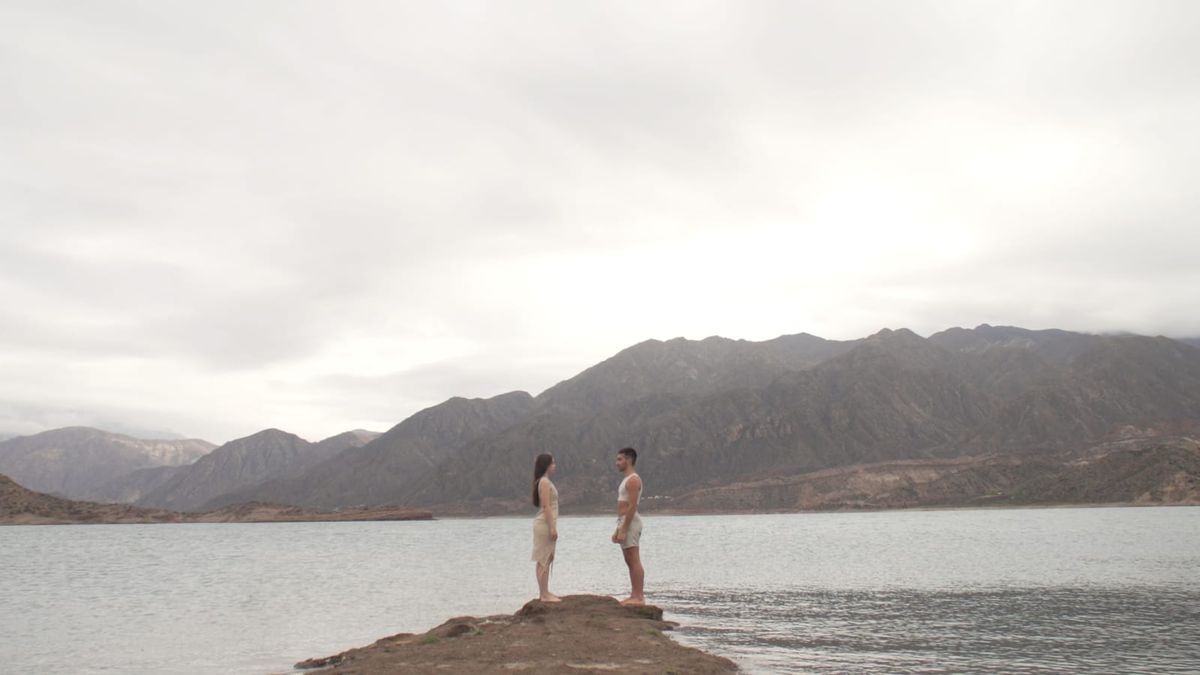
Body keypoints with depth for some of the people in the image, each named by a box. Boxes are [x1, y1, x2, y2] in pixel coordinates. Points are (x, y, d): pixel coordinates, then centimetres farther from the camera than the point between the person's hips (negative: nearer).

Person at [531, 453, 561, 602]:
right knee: (543, 559, -7)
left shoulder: (545, 481, 17)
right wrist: (552, 527, -21)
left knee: (546, 559, 12)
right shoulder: (544, 482, -13)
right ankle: (544, 594, -5)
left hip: (546, 524, 10)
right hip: (545, 524, -10)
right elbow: (546, 506, -19)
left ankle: (544, 592, 16)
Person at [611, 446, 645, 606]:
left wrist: (623, 530, -23)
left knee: (634, 561, -10)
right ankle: (634, 595, 14)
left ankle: (638, 597, -9)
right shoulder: (627, 480, 20)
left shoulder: (633, 480, -13)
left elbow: (632, 507, -20)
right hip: (624, 522, 11)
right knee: (630, 562, 11)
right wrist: (618, 530, 21)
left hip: (630, 522, -11)